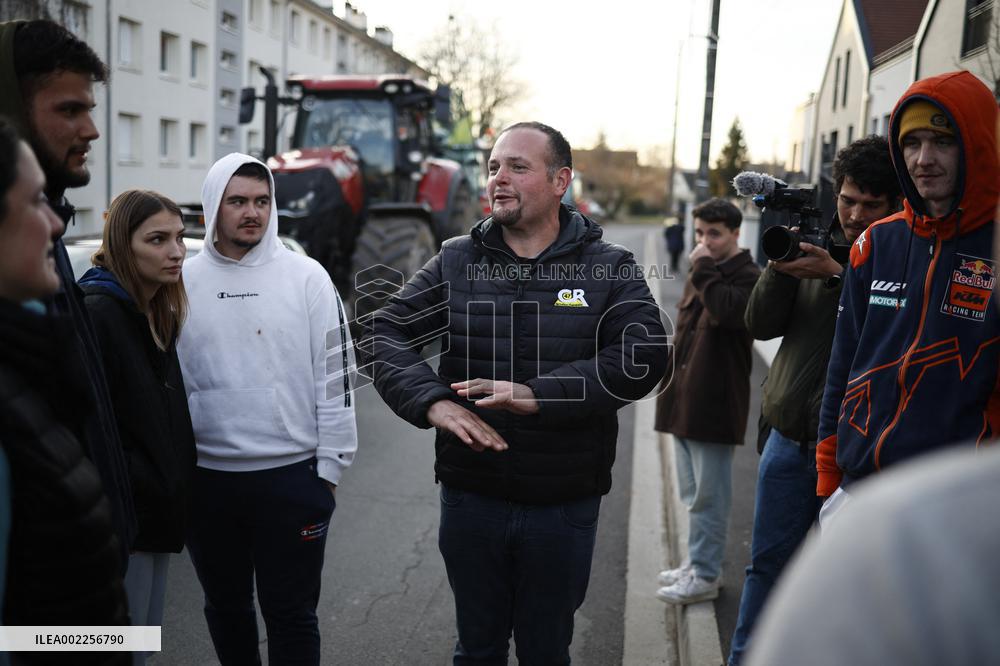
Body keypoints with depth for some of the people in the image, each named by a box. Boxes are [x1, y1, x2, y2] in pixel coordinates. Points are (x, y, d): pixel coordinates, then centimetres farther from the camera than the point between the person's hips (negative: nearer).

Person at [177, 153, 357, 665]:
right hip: (206, 477, 3)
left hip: (292, 475, -2)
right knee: (225, 606, 18)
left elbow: (335, 374, -3)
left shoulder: (306, 276, -3)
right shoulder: (183, 281, 3)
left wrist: (330, 465, -5)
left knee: (291, 614, 7)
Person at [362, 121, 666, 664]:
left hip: (564, 503, -1)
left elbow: (642, 355, -18)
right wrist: (433, 402, -23)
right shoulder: (456, 260, 1)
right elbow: (384, 334, -5)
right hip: (470, 497, 2)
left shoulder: (609, 268, -4)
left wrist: (538, 395, -29)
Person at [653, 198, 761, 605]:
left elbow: (727, 312, -31)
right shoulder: (701, 275, 17)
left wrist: (705, 269, -19)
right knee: (694, 494, 17)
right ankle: (699, 563, 29)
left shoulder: (747, 276, -10)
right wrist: (672, 382, 19)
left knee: (708, 496, -1)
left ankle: (705, 575, 9)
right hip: (684, 402, 9)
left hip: (714, 404, -9)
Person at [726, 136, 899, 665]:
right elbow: (761, 325, 3)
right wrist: (779, 268, -11)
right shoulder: (817, 241, 6)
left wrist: (836, 276, -23)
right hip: (789, 433, 5)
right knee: (768, 561, 16)